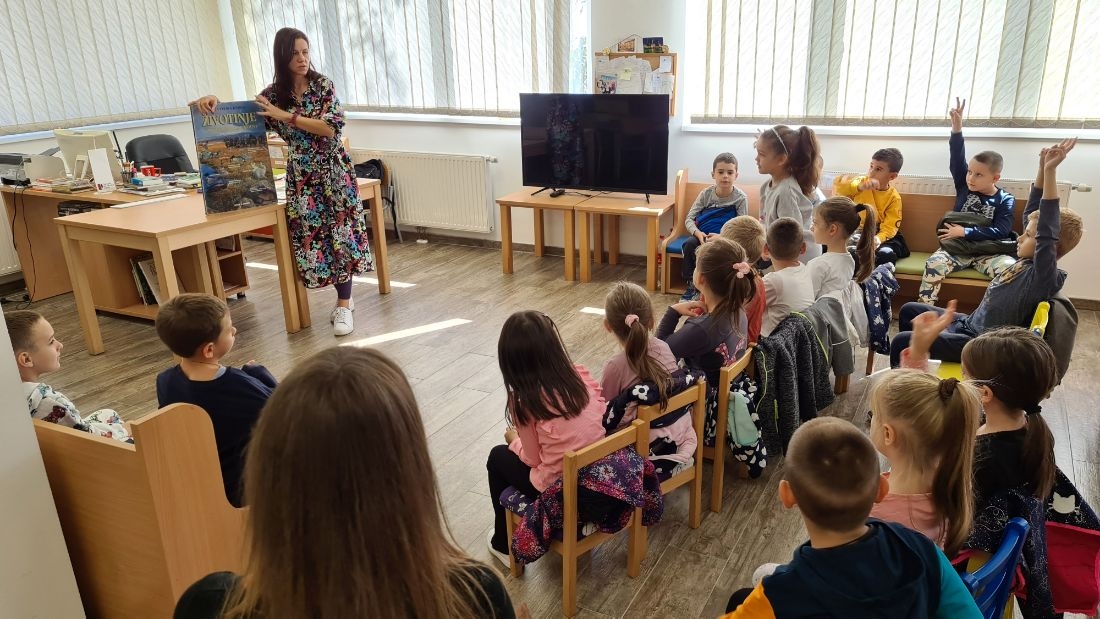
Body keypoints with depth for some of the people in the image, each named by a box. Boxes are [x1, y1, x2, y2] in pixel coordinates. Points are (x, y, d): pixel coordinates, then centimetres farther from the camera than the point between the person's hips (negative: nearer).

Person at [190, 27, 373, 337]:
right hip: (301, 175, 3)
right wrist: (215, 102, -12)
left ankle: (343, 305, 3)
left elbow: (331, 128, -16)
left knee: (341, 234, -3)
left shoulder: (323, 85, -6)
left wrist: (286, 116, -19)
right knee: (313, 237, 2)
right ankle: (344, 297, 18)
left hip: (333, 170, -3)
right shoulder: (274, 93, 3)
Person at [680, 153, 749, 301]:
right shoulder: (706, 193, 0)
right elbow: (689, 219, 0)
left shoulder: (741, 198, -7)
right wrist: (698, 233, -21)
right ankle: (691, 286, -13)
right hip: (702, 236, 3)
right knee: (689, 245, -29)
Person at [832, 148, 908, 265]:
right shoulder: (861, 182, 0)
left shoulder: (894, 198, -5)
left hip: (877, 236, -1)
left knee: (885, 254, -33)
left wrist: (879, 239, -36)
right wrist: (859, 187, -35)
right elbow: (837, 185, -18)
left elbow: (889, 228, -13)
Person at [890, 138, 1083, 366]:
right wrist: (1043, 168, -6)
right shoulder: (1029, 262, 0)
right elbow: (1032, 214, 7)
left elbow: (1047, 235, -40)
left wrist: (1051, 171, -45)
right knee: (909, 311, 19)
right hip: (969, 324, 10)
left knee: (901, 342, -17)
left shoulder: (1043, 275, -24)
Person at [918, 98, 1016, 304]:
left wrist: (965, 232, -15)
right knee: (934, 264, -31)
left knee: (1011, 269, -30)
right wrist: (957, 130, -21)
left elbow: (1001, 232, -10)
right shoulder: (964, 187, 7)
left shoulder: (1006, 200, 1)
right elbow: (957, 160, -8)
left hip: (987, 252, -1)